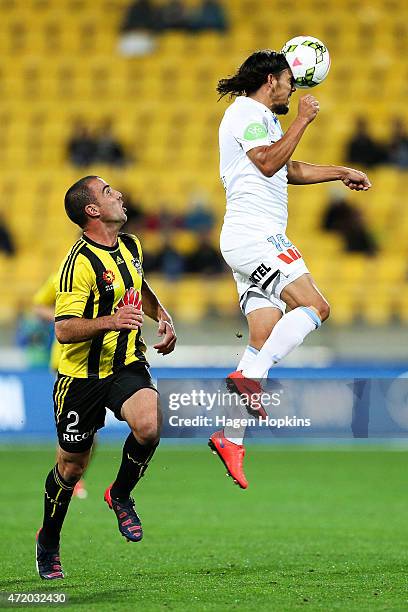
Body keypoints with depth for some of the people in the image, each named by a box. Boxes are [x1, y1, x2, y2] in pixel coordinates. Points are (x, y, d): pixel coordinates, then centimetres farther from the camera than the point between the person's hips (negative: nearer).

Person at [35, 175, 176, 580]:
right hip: (81, 375, -5)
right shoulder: (79, 263, -19)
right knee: (72, 466, 6)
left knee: (149, 425, -25)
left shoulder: (131, 246, 5)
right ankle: (48, 541, 31)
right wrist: (110, 321, -38)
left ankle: (120, 496, 3)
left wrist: (164, 318, 10)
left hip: (126, 365, 5)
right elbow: (64, 330, -24)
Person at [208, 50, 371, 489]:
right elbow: (268, 162, -20)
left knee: (266, 338, 2)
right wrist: (302, 120, -12)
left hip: (257, 239, 10)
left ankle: (230, 437, -2)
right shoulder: (246, 113, -6)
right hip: (254, 234, -10)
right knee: (313, 306, -18)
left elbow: (289, 169, 39)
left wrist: (341, 173, 40)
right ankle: (249, 378, -26)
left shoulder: (262, 118, 26)